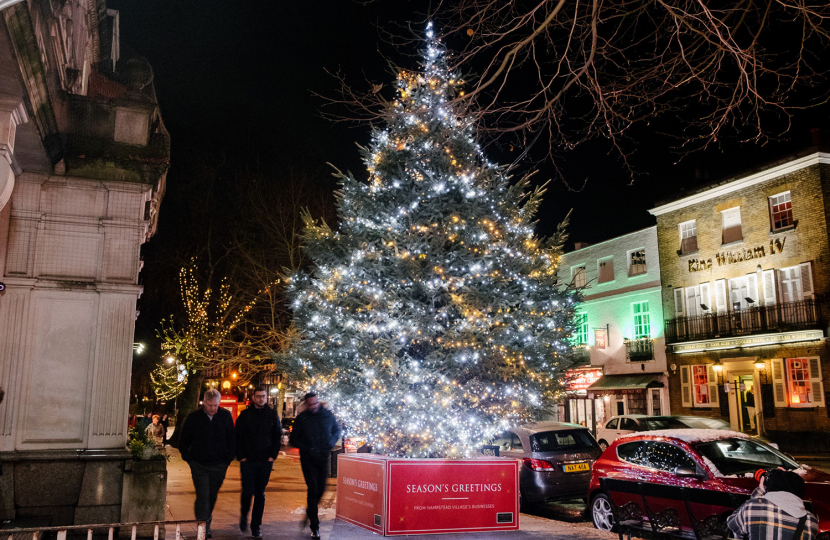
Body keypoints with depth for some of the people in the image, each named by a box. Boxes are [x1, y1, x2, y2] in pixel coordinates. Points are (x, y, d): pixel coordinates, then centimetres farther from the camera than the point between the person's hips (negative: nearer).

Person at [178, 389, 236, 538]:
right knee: (202, 497, -10)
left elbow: (232, 440, 7)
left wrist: (228, 459, 1)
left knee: (212, 497, 14)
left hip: (219, 466, 2)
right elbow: (183, 441, 5)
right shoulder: (194, 417, -5)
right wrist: (189, 459, -2)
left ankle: (206, 523, 33)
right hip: (199, 465, -2)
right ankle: (203, 528, -6)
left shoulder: (226, 416, -2)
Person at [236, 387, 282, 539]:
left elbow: (277, 436, 8)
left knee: (260, 494, 5)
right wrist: (241, 456, -5)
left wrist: (273, 456, -1)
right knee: (248, 491, -6)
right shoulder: (245, 415, 1)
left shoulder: (272, 415, 5)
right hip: (248, 460, -1)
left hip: (265, 461, 1)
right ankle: (243, 515, 24)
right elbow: (238, 437, 3)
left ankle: (255, 527, 14)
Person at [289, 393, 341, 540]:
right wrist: (307, 448, -15)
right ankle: (315, 526, 2)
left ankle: (310, 512, 38)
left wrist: (331, 443, -4)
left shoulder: (327, 415, 0)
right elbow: (294, 440, 0)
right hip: (308, 458, -2)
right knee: (313, 490, -5)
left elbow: (337, 430, 15)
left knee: (321, 489, 8)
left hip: (323, 457, 3)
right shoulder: (301, 418, -5)